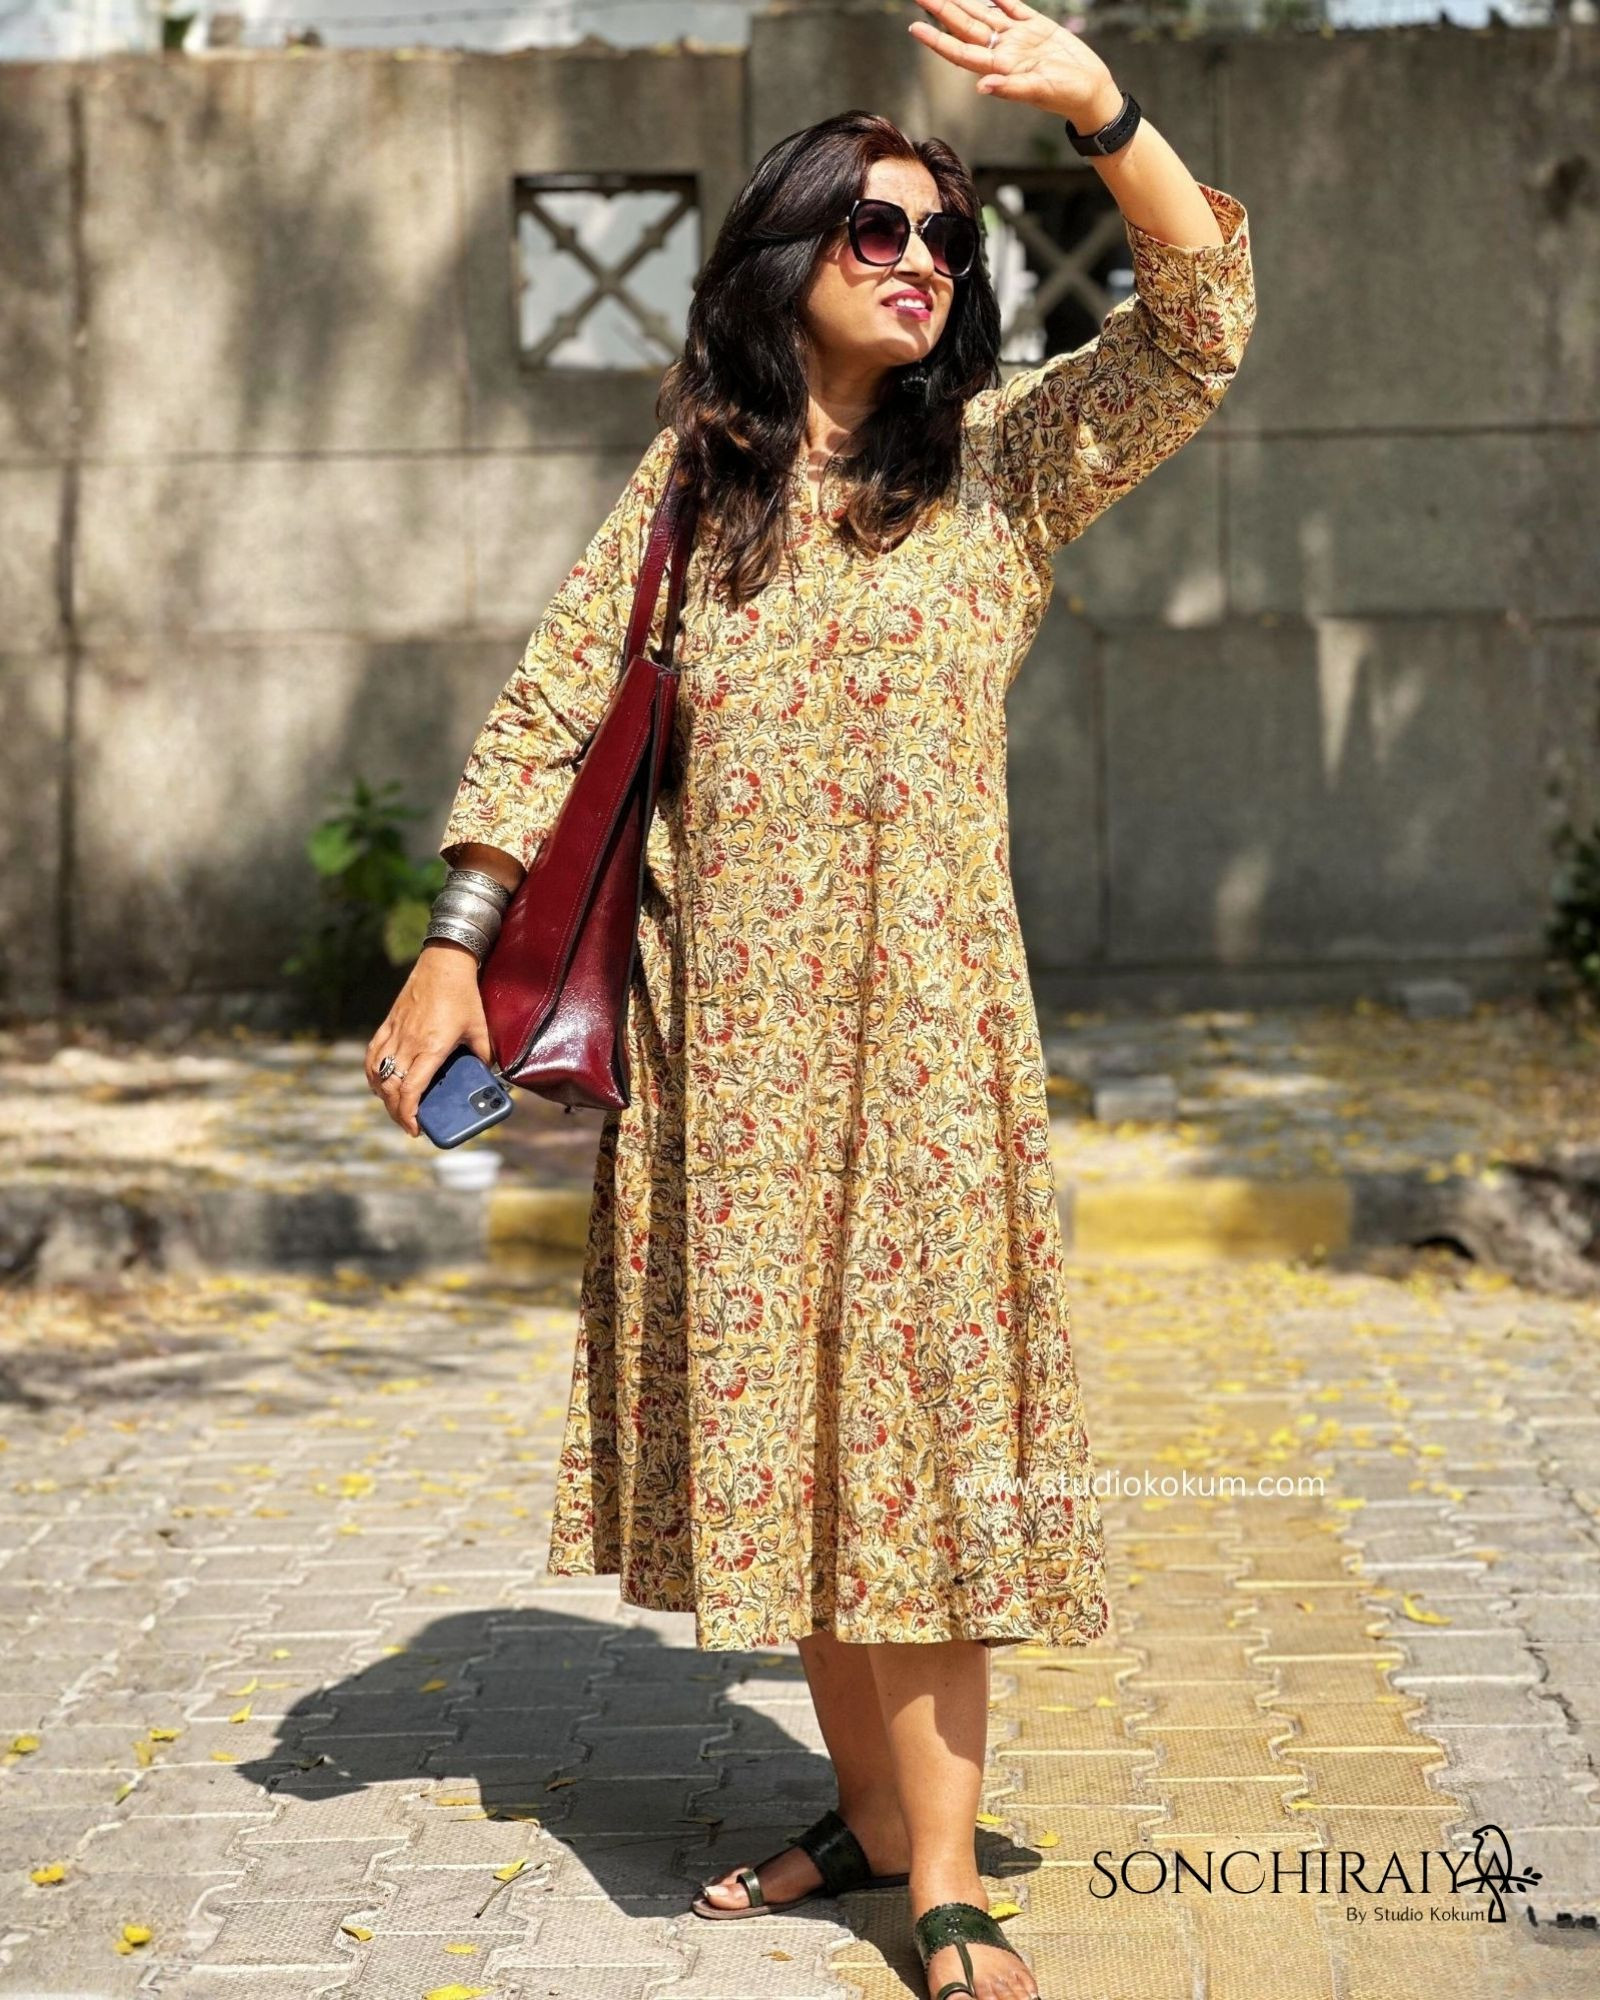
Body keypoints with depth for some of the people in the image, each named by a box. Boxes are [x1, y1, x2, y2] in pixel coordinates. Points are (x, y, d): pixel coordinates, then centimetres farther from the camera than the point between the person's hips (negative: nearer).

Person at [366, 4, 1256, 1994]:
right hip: (721, 1025, 3)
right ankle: (875, 1815, 24)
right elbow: (549, 713, 9)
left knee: (906, 1413, -4)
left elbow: (1198, 325, -9)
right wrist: (453, 951, 3)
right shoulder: (690, 481, 9)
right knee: (773, 1418, 8)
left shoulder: (1001, 463, 4)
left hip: (916, 1020, -2)